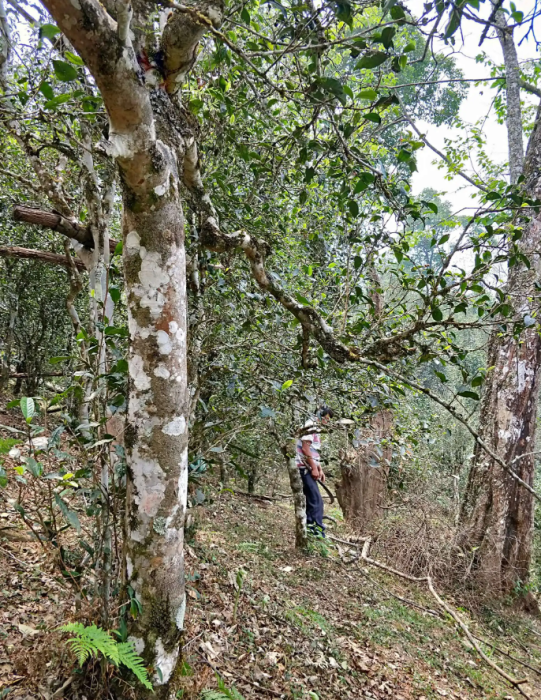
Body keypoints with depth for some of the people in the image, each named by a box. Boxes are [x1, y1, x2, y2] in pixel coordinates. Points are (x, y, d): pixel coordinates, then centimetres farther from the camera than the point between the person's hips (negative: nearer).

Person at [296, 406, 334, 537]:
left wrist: (320, 469, 20)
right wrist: (314, 468, -17)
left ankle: (309, 528, 20)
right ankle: (319, 532, -11)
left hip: (308, 468, 10)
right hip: (305, 468, -10)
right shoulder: (310, 425, -12)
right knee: (317, 501, -12)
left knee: (312, 500, 13)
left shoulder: (315, 428, 19)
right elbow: (305, 448, -19)